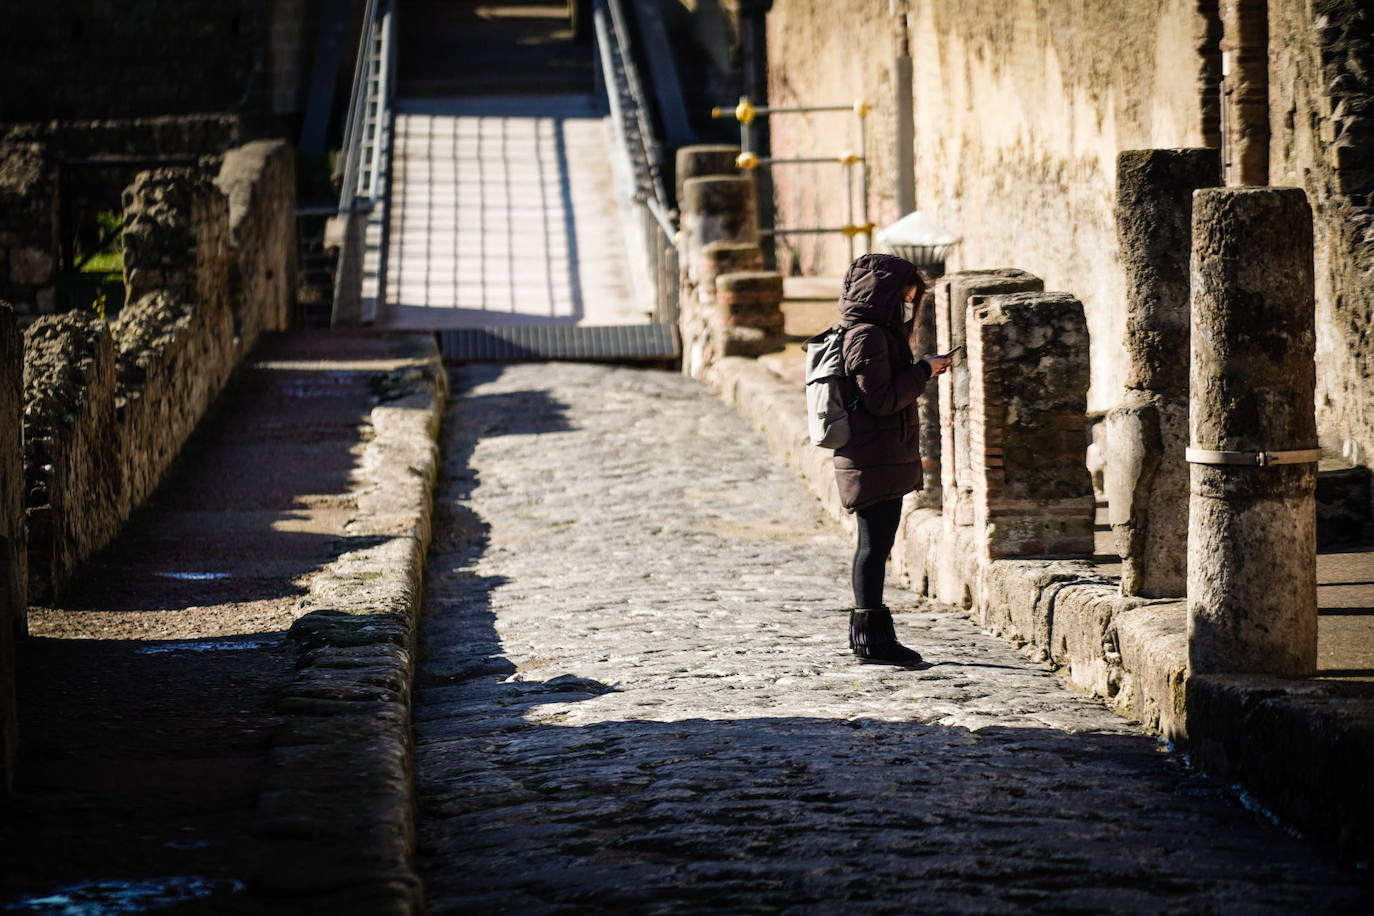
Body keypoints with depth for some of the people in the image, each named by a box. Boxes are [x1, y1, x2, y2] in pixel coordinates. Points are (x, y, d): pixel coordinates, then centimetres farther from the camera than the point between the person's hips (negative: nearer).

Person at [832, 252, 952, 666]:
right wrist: (923, 371, -13)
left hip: (882, 458, 11)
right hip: (876, 460, -11)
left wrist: (920, 369, 15)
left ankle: (866, 632, 20)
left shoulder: (876, 332, 16)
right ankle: (871, 636, -4)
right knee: (875, 543, -7)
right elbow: (880, 400, -20)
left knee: (875, 543, 14)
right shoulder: (868, 337, -16)